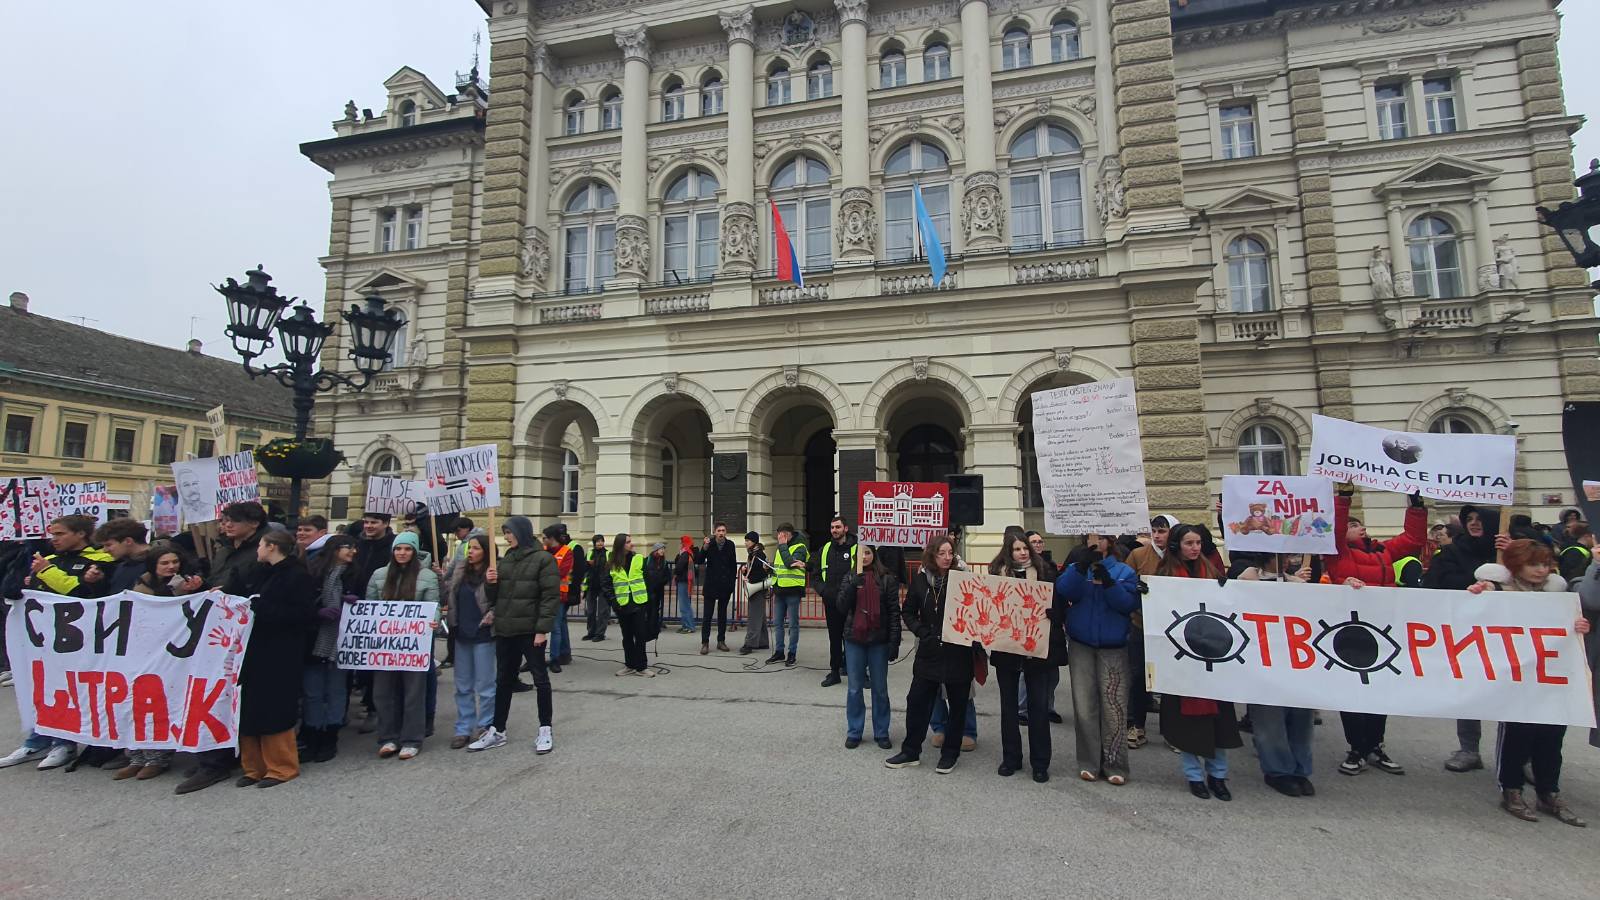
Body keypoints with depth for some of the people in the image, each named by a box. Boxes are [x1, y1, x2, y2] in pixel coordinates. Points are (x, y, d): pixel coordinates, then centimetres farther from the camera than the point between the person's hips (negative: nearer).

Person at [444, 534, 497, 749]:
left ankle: (484, 727, 19)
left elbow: (498, 603, -16)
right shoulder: (458, 569, 3)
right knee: (463, 685, 14)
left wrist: (490, 584, -30)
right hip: (461, 634, 6)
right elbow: (447, 594, 12)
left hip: (483, 635, -6)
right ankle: (463, 729, 25)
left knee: (484, 685, 6)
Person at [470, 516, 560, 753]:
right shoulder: (506, 560, 12)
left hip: (530, 631, -6)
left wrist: (543, 628, -20)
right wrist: (491, 582, -4)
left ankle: (545, 730, 15)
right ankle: (497, 731, 25)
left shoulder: (543, 559, -9)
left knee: (540, 679, 5)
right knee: (503, 680, 14)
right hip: (505, 631, 7)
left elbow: (551, 596, -15)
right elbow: (496, 595, 17)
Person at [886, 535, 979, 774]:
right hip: (929, 652, 2)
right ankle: (911, 752, 21)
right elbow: (907, 612, 9)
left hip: (958, 653, -2)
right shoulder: (920, 580, 0)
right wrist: (922, 632, -4)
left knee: (958, 704, 10)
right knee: (917, 701, 6)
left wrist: (974, 644, -14)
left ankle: (950, 753, 27)